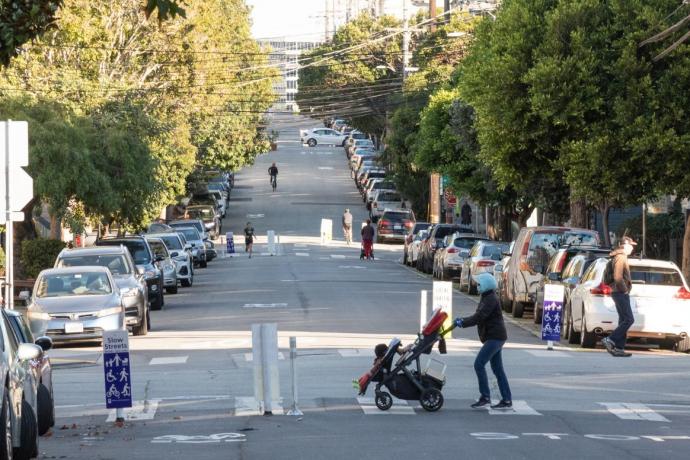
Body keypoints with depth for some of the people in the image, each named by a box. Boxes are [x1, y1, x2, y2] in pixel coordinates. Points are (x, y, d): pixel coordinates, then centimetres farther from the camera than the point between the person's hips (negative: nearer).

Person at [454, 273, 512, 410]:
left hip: (495, 337, -11)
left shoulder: (491, 299, -15)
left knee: (479, 364, -14)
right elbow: (479, 316, 21)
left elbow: (480, 317, -23)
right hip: (494, 337, 11)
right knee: (498, 369, 10)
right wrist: (463, 320, 8)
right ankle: (507, 400, 10)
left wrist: (463, 323, -18)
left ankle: (485, 397, -13)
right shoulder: (486, 298, 18)